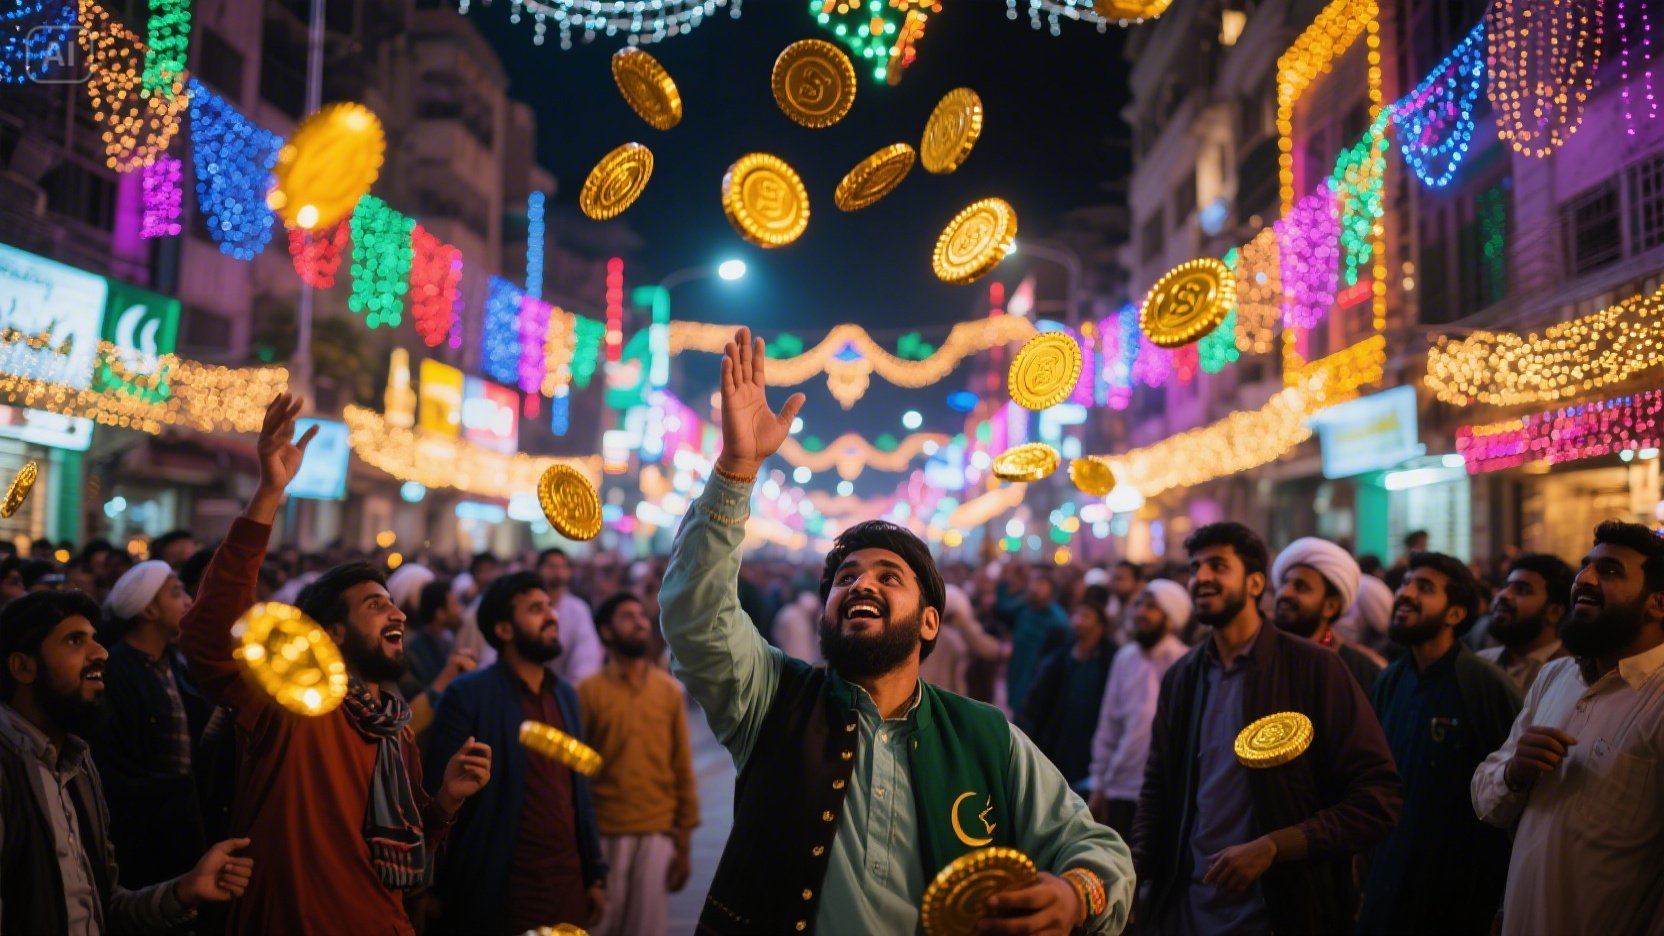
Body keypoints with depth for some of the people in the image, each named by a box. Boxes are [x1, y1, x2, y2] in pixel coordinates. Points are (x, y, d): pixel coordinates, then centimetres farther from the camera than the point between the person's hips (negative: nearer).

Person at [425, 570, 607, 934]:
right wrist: (437, 890, -10)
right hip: (502, 891, -5)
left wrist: (596, 874, 11)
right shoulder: (467, 695, -9)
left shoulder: (565, 693, 10)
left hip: (570, 884, 5)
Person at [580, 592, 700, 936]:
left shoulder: (669, 690, 5)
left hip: (657, 833, 2)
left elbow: (683, 770, 6)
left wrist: (684, 844, 5)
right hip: (603, 834, -2)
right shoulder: (589, 692, -3)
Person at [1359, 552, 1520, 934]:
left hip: (1455, 896, -5)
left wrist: (1490, 900, -11)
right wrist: (1368, 873, 8)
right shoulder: (1389, 682, 3)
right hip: (1387, 887, 5)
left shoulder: (1488, 686, -16)